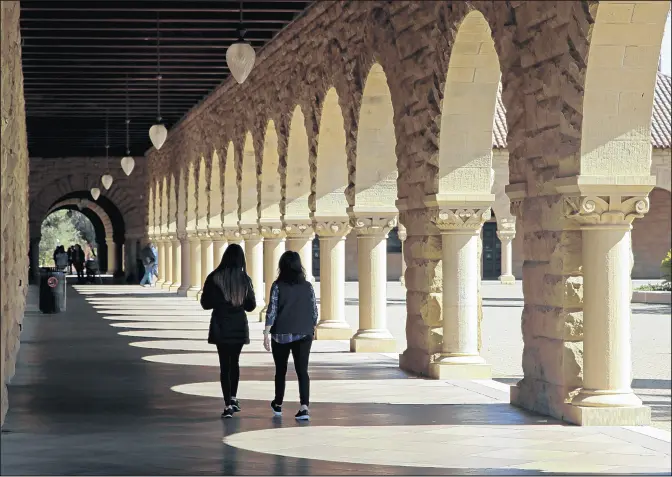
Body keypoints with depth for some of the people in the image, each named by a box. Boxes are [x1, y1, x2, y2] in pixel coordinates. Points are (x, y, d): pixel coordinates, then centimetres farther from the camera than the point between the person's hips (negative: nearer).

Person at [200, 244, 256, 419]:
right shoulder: (245, 279, -3)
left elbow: (206, 304, -5)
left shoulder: (214, 278, -9)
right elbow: (251, 305, 4)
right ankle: (233, 398, 22)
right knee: (234, 361, 20)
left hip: (221, 326, -2)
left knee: (224, 364, 0)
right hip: (239, 326, 2)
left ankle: (228, 404, -7)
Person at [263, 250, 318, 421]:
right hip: (304, 334, 1)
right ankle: (304, 407, -17)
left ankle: (278, 405, 31)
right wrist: (312, 330, 20)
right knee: (302, 370, -2)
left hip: (281, 335, -1)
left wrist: (266, 333, -9)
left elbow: (272, 311, -11)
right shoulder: (307, 286, 1)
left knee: (281, 370, 15)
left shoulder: (278, 286, -7)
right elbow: (314, 311, 5)